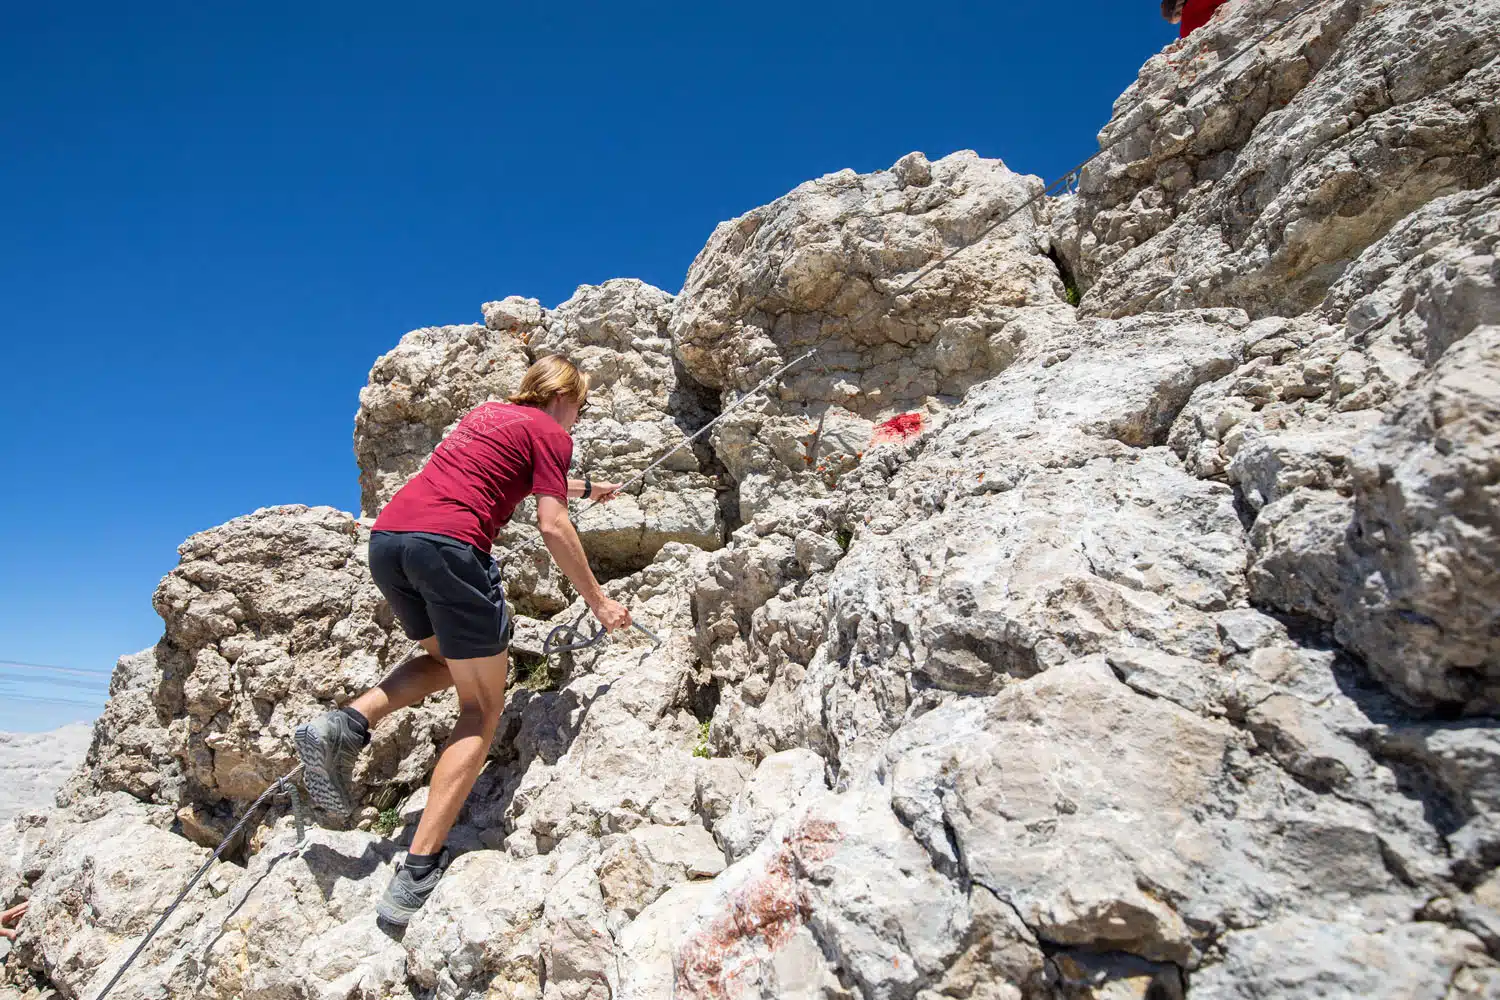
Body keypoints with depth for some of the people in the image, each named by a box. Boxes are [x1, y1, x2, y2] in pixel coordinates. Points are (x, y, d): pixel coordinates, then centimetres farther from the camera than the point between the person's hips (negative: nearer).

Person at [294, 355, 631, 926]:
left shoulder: (487, 414, 29)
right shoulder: (549, 432, 6)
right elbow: (552, 526, -3)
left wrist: (586, 488, 62)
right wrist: (598, 602, 5)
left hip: (387, 538, 8)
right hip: (448, 544, -8)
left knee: (447, 659, 29)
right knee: (482, 706, 3)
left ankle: (345, 726, 6)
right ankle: (417, 873, -6)